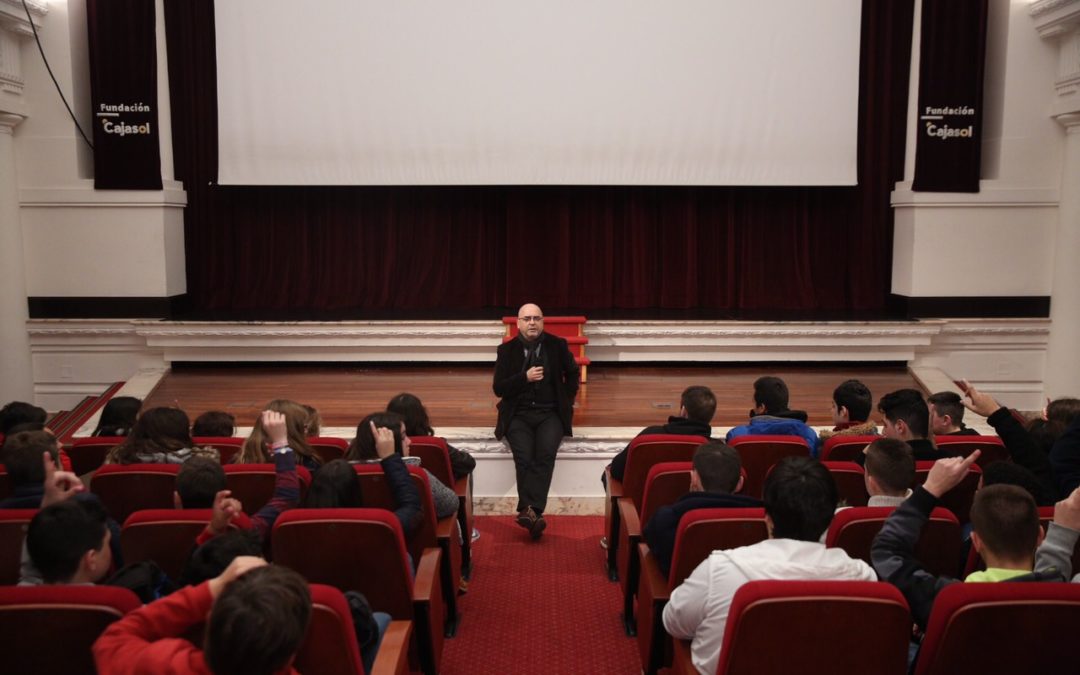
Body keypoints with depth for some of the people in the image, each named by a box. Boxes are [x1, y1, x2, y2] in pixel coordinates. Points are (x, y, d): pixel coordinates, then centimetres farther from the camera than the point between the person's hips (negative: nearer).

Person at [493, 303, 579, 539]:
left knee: (545, 454, -29)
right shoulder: (507, 350, 5)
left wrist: (567, 400, 11)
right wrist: (525, 377, -13)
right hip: (518, 415, 0)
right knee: (523, 456, -28)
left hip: (550, 413, 0)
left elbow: (572, 373, 23)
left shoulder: (557, 345, 7)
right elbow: (498, 388, 1)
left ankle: (529, 511, -37)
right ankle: (532, 512, -33)